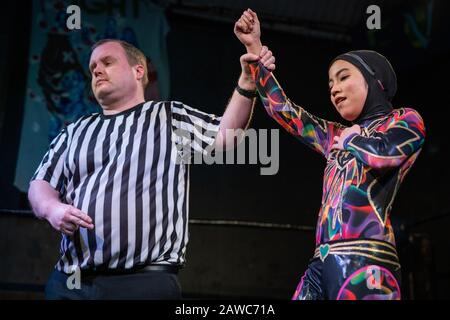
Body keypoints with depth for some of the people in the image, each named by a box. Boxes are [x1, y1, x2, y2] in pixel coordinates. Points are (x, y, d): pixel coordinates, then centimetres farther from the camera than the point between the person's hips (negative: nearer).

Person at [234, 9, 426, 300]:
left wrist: (351, 139, 7)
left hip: (364, 264, -6)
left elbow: (384, 154, -13)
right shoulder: (337, 136, 25)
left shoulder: (406, 120, 9)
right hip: (322, 265, 6)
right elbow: (281, 109, 27)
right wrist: (255, 48, 27)